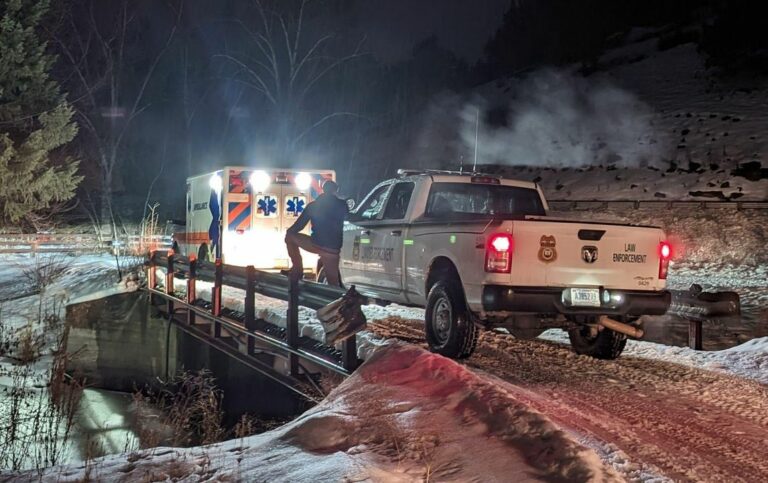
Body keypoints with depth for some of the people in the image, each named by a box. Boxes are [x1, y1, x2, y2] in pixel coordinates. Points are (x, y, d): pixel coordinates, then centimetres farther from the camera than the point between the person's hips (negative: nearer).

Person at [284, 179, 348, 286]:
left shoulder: (313, 205, 6)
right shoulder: (342, 205, 6)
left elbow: (300, 224, 11)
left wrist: (290, 231, 30)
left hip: (316, 245, -1)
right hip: (333, 250, 1)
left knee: (290, 237, 21)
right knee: (333, 284, 12)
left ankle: (297, 269, 17)